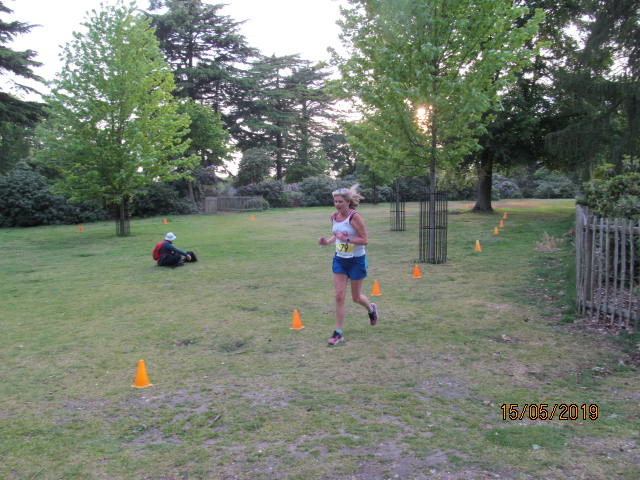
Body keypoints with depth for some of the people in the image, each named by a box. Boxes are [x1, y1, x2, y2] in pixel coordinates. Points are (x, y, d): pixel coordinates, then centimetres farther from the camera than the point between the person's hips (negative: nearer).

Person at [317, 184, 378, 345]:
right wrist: (327, 241, -3)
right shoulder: (334, 216, 1)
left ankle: (371, 309, 44)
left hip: (357, 261, -5)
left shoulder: (355, 217, -19)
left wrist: (347, 239, -31)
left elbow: (365, 240, -19)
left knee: (356, 297, 9)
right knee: (339, 296, -2)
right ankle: (338, 333, 6)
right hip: (339, 260, 5)